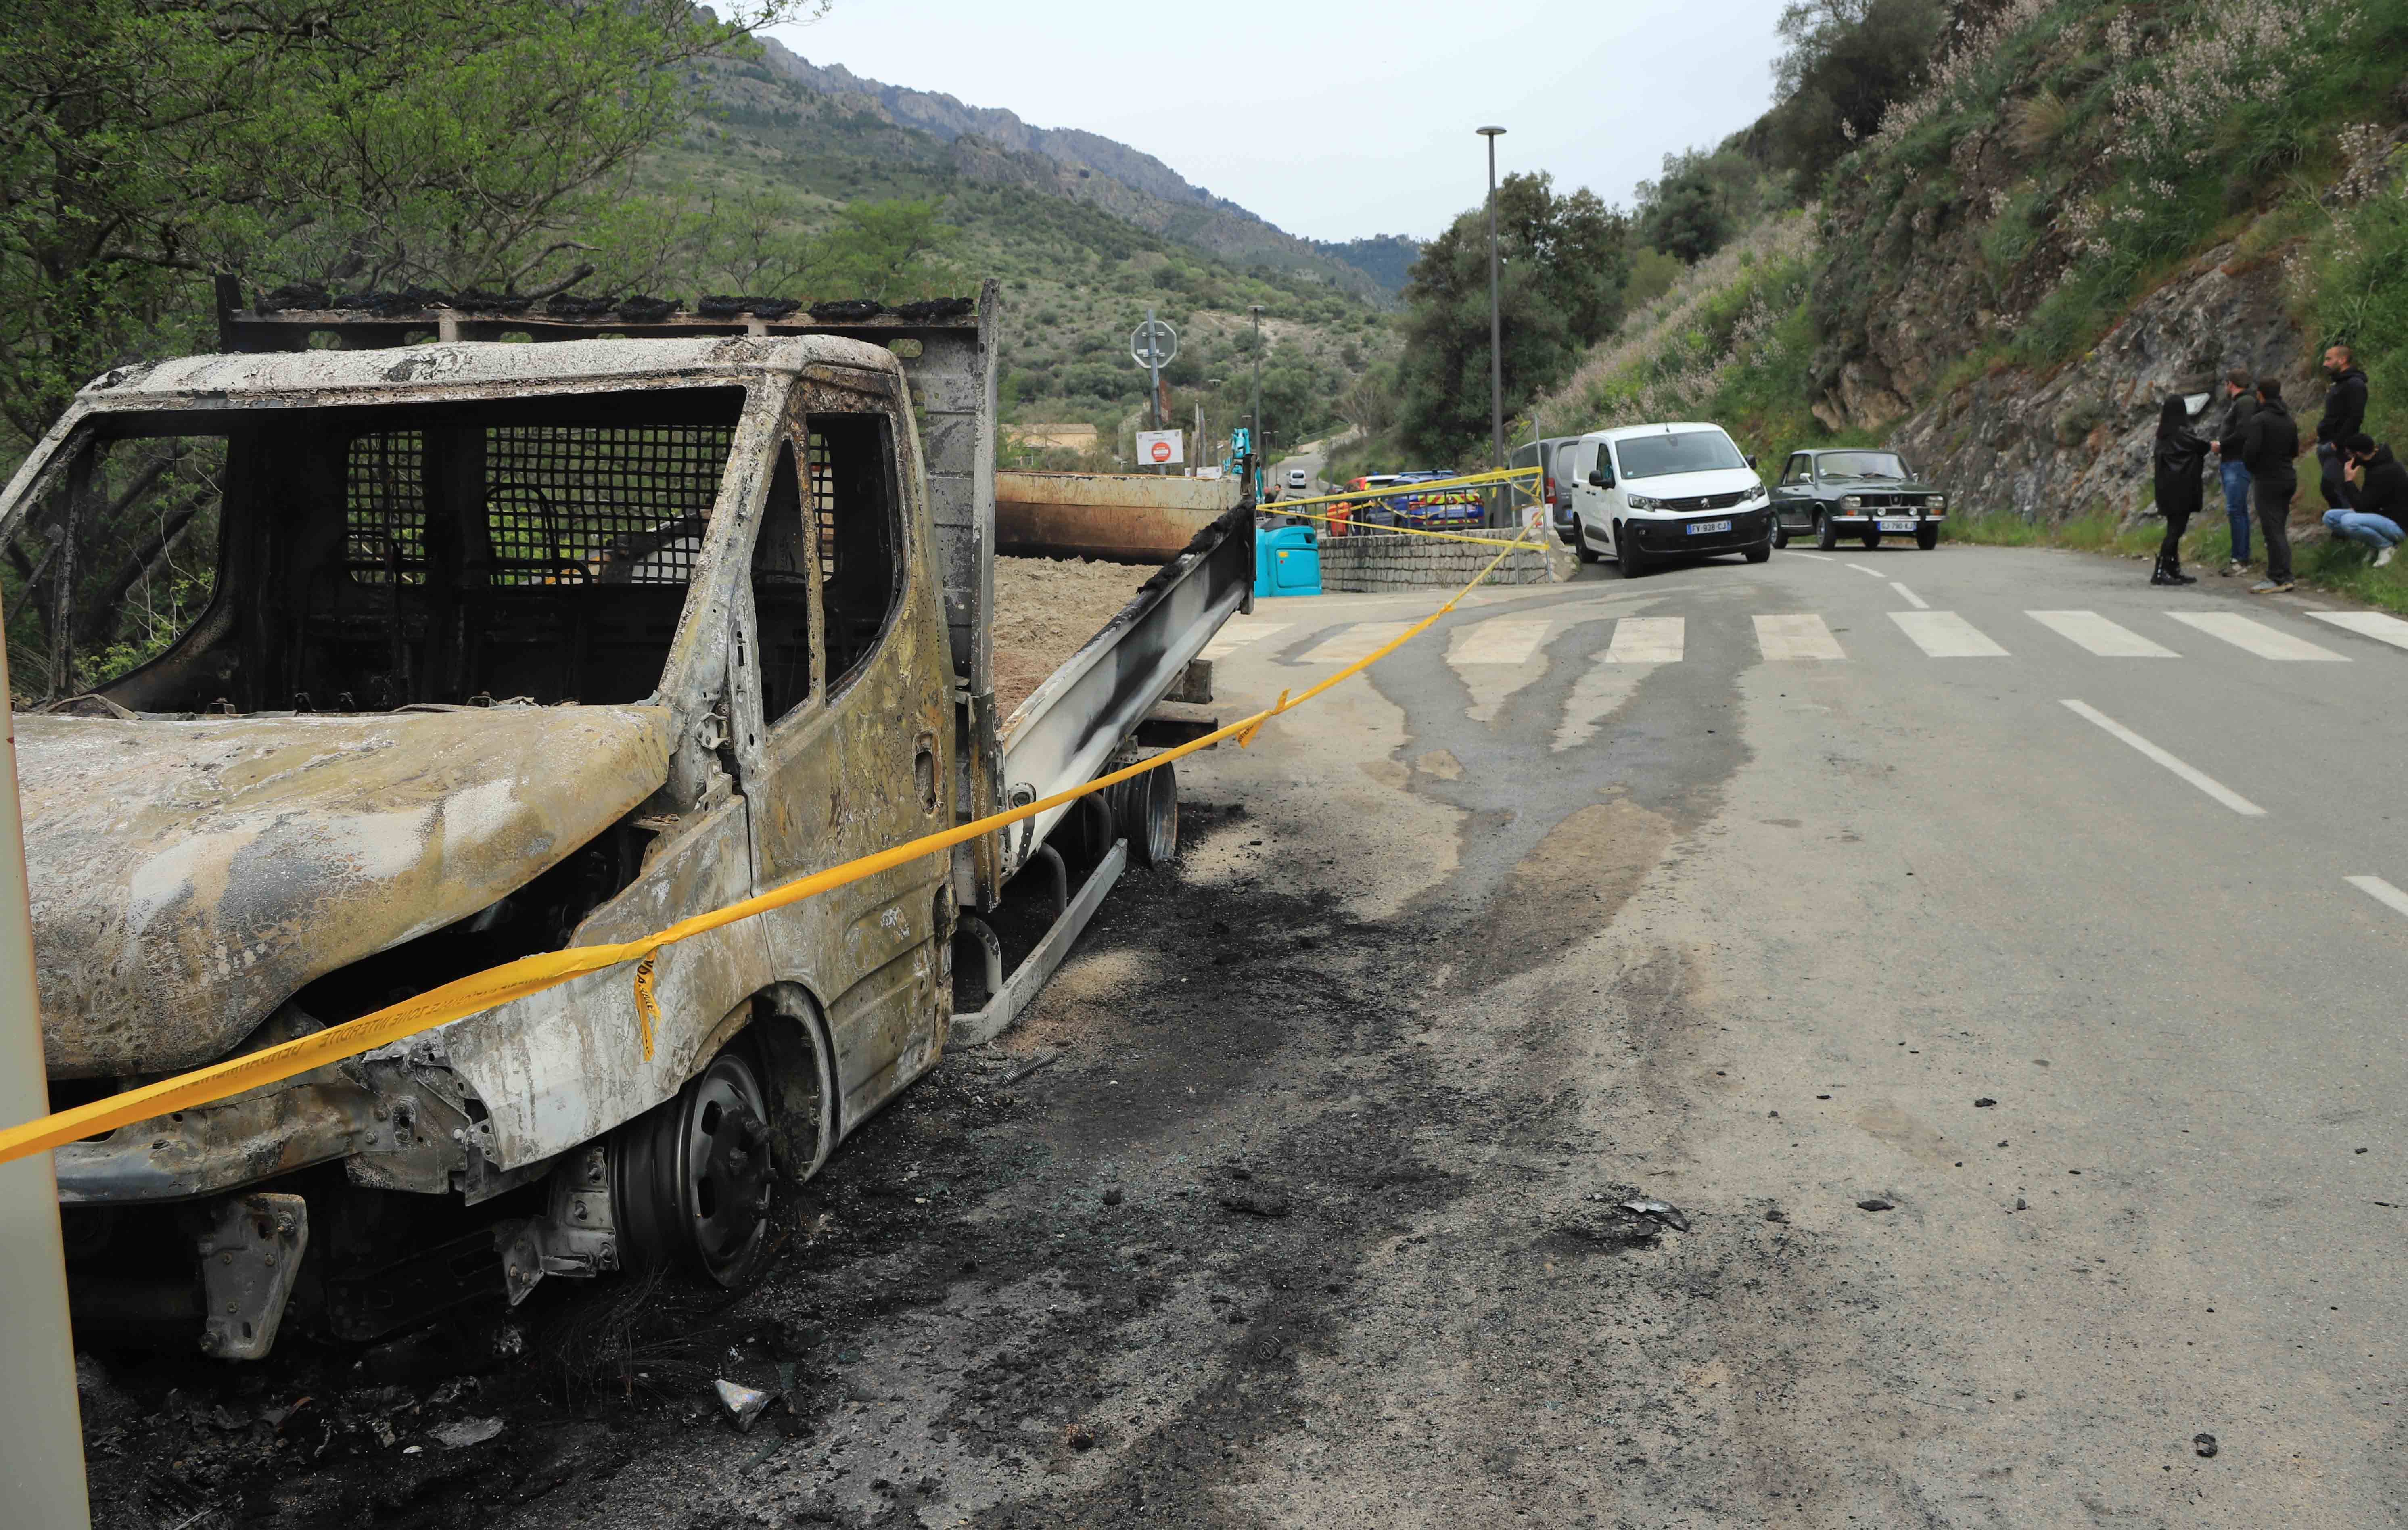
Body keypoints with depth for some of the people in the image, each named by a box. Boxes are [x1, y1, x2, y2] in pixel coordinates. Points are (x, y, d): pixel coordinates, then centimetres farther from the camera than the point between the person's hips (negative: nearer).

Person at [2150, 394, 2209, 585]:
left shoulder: (2164, 433, 7)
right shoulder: (2181, 433, -15)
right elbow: (2201, 446, -1)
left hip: (2167, 489, 8)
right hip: (2181, 489, -8)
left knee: (2174, 529, 13)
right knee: (2176, 529, -6)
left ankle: (2174, 570, 16)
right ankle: (2160, 572, -9)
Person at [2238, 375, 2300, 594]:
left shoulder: (2259, 420, -15)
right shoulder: (2290, 421, 10)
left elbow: (2250, 450, -21)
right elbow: (2295, 451, 16)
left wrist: (2251, 467, -1)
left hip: (2267, 480, -8)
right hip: (2288, 478, 8)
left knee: (2273, 530, -7)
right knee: (2280, 530, 12)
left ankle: (2280, 578, -9)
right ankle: (2277, 575, 14)